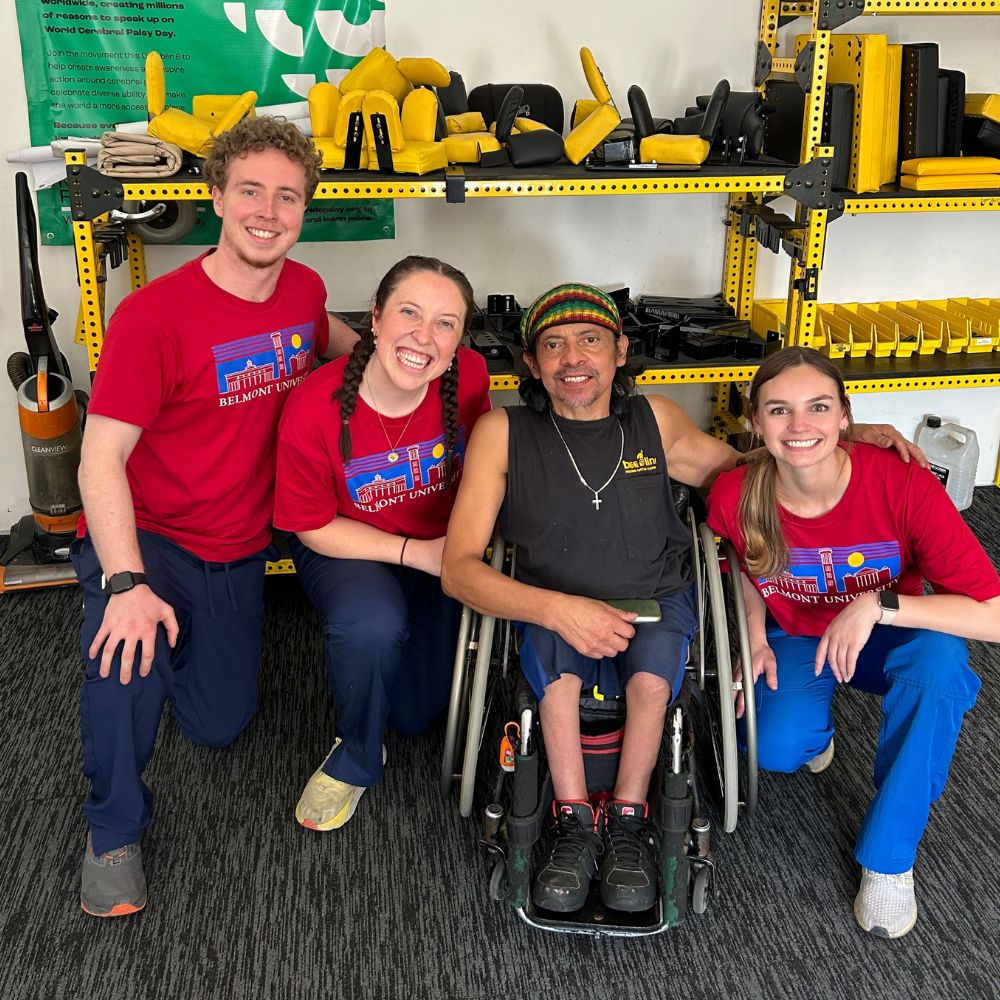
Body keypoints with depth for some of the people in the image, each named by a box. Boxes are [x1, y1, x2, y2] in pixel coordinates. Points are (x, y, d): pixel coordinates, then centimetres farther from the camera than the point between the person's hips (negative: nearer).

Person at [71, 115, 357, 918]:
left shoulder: (304, 289, -3)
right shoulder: (156, 314, -22)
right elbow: (101, 459, -23)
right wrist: (126, 582, -35)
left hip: (238, 551, 5)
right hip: (144, 538, -5)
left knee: (218, 727, 11)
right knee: (129, 656, -35)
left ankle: (194, 638, 43)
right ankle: (114, 830, -8)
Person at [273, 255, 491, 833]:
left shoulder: (468, 377, -20)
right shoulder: (314, 409, -27)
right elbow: (315, 527, -16)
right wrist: (416, 552, -23)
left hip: (441, 550, 3)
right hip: (345, 550, -3)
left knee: (419, 713, 4)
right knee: (372, 625, -37)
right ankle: (357, 759, -6)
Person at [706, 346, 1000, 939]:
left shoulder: (906, 486, -30)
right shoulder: (734, 496, -22)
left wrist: (877, 605, -39)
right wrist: (756, 638, -11)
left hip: (890, 640, -1)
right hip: (794, 639, 1)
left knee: (939, 660, -36)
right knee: (776, 748, -28)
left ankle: (889, 854, -16)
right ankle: (817, 730, 16)